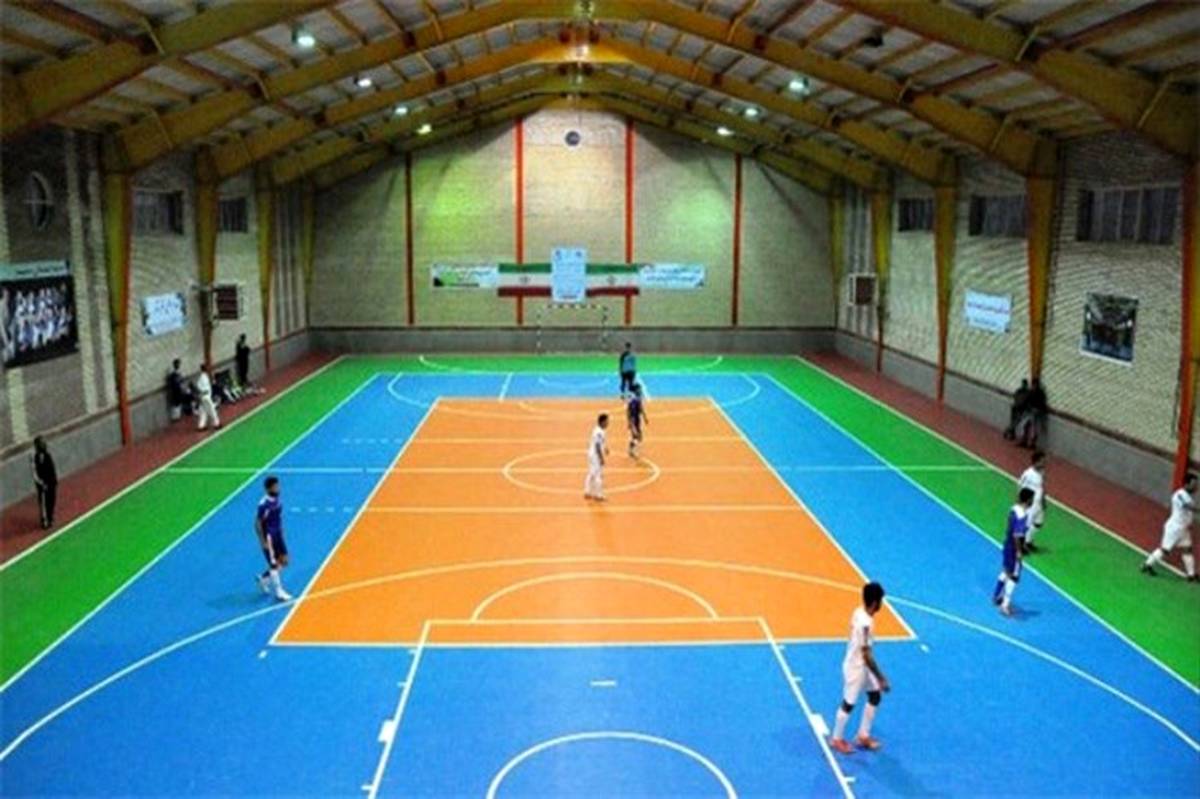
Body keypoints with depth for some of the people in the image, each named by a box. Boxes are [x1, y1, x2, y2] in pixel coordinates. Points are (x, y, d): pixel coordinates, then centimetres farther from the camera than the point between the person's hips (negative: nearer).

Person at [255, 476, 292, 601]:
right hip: (268, 537, -8)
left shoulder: (278, 500, -1)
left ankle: (263, 579, 31)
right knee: (274, 564, 2)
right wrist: (263, 542, -17)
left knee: (284, 562, 10)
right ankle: (279, 592, 14)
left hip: (278, 535, 8)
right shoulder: (264, 504, -23)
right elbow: (257, 523, -18)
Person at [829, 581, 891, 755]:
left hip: (862, 665, 9)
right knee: (849, 703, 9)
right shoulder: (865, 623, -33)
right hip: (856, 667, -9)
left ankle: (863, 736, 33)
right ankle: (836, 739, 29)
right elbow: (867, 655, -28)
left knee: (875, 696, 19)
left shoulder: (859, 612, -5)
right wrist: (881, 678, -21)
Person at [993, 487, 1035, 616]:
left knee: (1006, 572, 23)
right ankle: (1005, 605, 0)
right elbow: (1017, 535, -26)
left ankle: (997, 596, 35)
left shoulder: (1015, 509, 2)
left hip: (1008, 544, 9)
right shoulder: (1022, 515, -26)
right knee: (1014, 576, -2)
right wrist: (1019, 551, -20)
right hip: (1014, 548, -9)